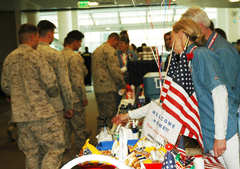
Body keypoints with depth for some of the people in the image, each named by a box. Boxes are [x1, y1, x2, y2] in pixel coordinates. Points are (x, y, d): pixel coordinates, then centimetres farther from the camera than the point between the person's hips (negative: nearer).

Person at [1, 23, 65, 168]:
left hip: (19, 114, 7)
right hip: (40, 113, -7)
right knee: (55, 148, 2)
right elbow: (50, 82, -14)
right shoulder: (36, 56, -10)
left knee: (31, 153, 15)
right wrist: (54, 93, 6)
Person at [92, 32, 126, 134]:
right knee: (109, 116, -3)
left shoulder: (96, 50, 20)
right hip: (107, 88, -9)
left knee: (101, 115, 15)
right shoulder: (110, 50, -9)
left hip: (97, 88, 9)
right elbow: (114, 69, -16)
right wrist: (123, 84, -7)